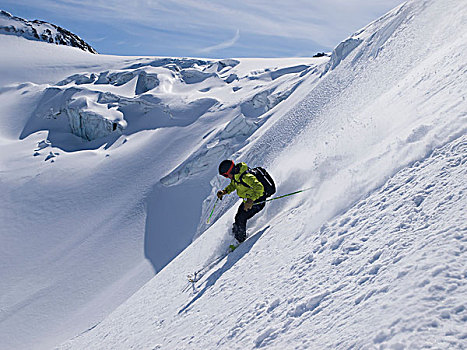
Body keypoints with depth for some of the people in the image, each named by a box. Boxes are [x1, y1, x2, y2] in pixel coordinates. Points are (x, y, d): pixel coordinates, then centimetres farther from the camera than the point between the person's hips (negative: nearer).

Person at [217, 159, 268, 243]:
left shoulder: (246, 177, -34)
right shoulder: (235, 176, -6)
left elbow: (259, 188, -40)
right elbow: (233, 185, 16)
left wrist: (251, 200, -48)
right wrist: (224, 191, -1)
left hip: (257, 202, -9)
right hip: (247, 201, 9)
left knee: (241, 219, -6)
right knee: (237, 218, 16)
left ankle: (241, 241, 12)